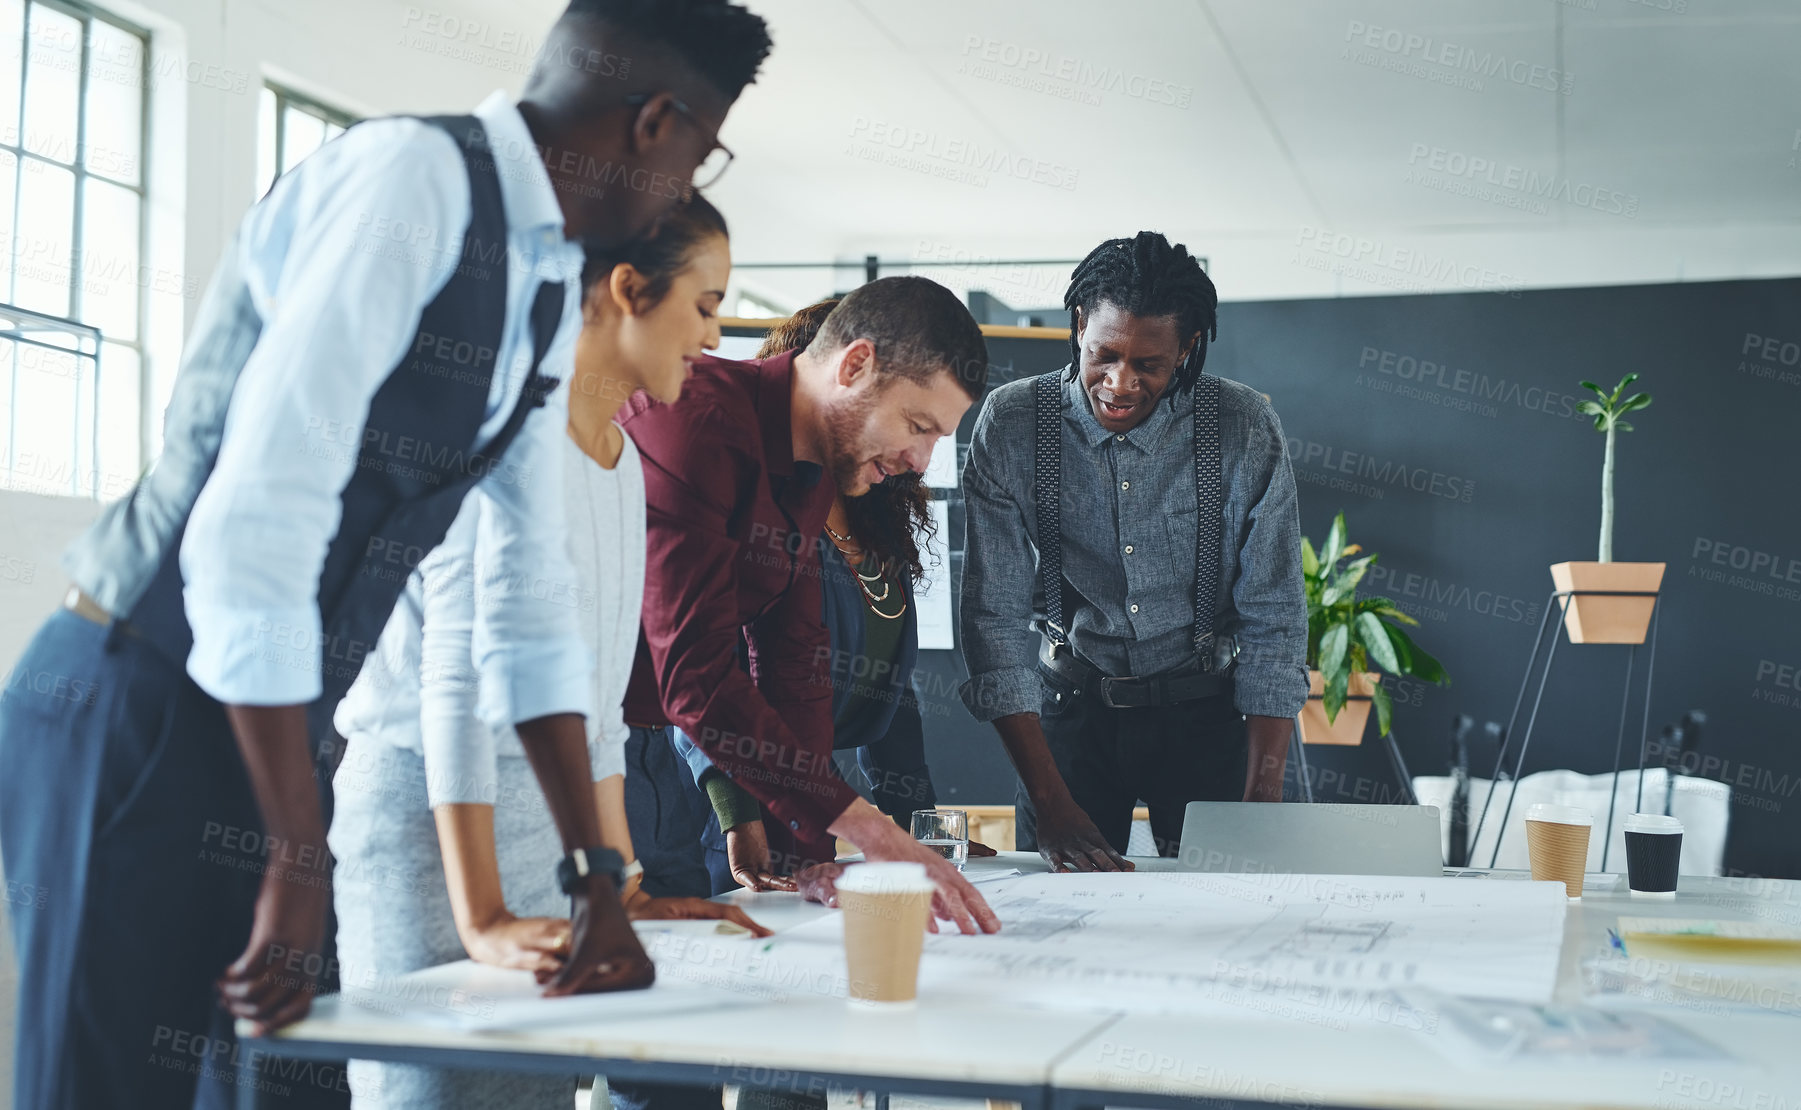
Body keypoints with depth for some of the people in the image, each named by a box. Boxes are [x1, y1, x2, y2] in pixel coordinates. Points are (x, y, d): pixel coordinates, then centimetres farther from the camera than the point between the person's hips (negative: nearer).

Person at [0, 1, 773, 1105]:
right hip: (141, 711, -8)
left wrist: (597, 877, 11)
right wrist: (301, 860, -20)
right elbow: (251, 524, -25)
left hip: (265, 725, 9)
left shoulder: (552, 283, 10)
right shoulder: (411, 177, -17)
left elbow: (532, 597, 13)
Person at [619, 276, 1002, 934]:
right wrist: (867, 830, -29)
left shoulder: (811, 473, 8)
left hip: (649, 748, 9)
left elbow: (796, 670, 8)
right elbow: (696, 677, -28)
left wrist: (809, 860, -3)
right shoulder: (695, 417, -23)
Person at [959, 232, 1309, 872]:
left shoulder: (1246, 429, -12)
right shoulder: (1011, 424, -13)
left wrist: (1263, 799, -18)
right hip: (1071, 704, 0)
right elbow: (993, 619, -15)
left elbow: (1273, 623, -9)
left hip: (1205, 707, 0)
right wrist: (1049, 801, -22)